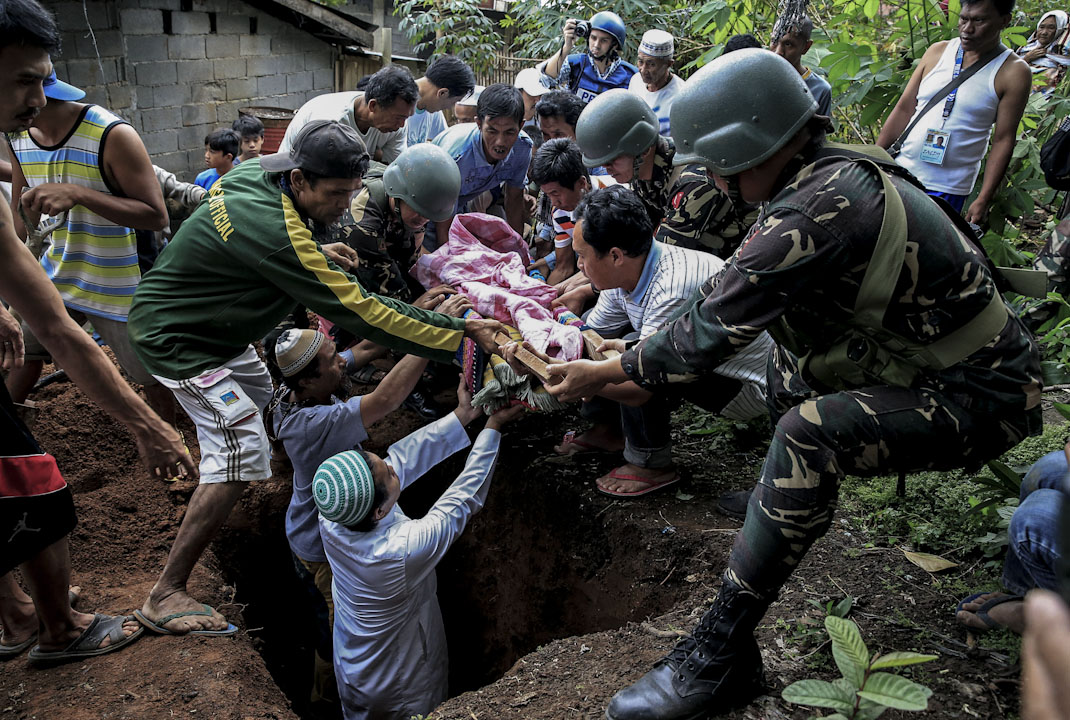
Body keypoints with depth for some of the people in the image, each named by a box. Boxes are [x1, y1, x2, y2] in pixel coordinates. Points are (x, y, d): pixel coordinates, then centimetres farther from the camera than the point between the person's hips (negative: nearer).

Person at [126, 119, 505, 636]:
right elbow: (359, 312, -35)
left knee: (257, 397, 25)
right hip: (176, 339, -10)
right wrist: (460, 334, -34)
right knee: (240, 450, -17)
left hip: (210, 321, 10)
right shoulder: (276, 233, -36)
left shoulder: (259, 171, -8)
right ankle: (165, 597, -9)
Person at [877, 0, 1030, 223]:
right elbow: (904, 109, 9)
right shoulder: (938, 52, 6)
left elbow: (1003, 140, -6)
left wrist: (984, 200, -10)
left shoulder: (1013, 72, -4)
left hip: (946, 188, -3)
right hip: (899, 171, 4)